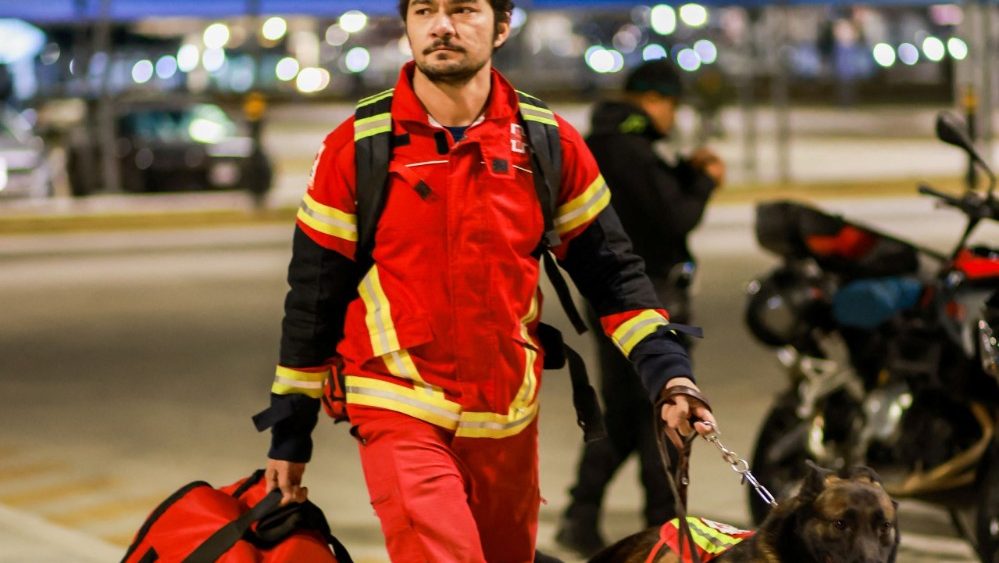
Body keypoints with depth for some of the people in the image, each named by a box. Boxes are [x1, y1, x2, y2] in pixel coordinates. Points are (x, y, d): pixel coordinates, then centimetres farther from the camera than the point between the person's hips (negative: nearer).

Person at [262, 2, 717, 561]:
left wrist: (668, 370, -7)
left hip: (509, 419, 4)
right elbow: (315, 295, 1)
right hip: (402, 413, -3)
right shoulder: (357, 146, -5)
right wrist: (290, 433, 4)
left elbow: (610, 270, 7)